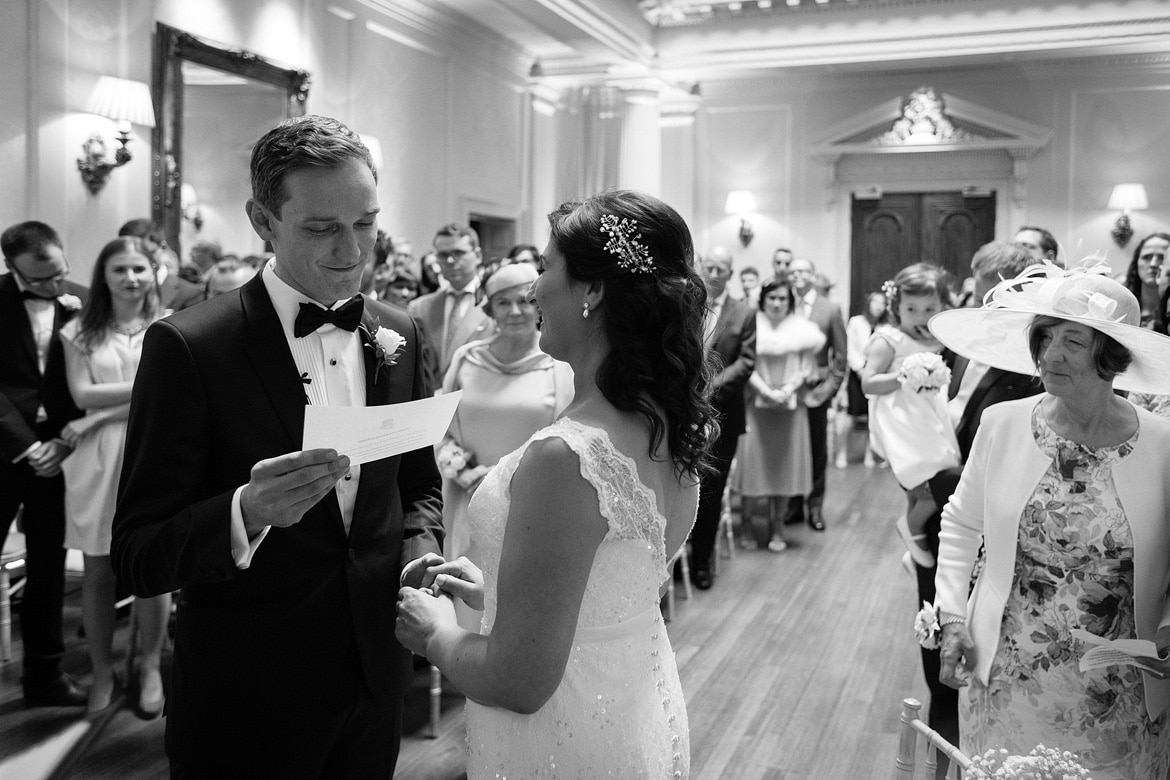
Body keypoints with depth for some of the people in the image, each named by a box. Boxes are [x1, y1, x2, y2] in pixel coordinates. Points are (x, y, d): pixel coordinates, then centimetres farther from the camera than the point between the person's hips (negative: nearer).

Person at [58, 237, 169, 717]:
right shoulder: (80, 332, 7)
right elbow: (82, 393, -3)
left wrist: (100, 417, -10)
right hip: (96, 460, 1)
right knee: (98, 571, 7)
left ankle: (150, 667, 18)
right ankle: (102, 672, 21)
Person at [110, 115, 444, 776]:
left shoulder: (399, 336, 0)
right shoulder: (188, 346, -15)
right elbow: (138, 558, -15)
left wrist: (420, 549, -8)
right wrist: (245, 512, -33)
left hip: (376, 680, 5)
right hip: (246, 701, -4)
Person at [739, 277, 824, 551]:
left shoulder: (801, 328, 4)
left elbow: (807, 367, 3)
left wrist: (788, 389, -10)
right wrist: (767, 391, -13)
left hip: (791, 406, 2)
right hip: (757, 403, -1)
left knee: (785, 464, 4)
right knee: (757, 463, -2)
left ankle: (777, 527, 13)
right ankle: (754, 525, 9)